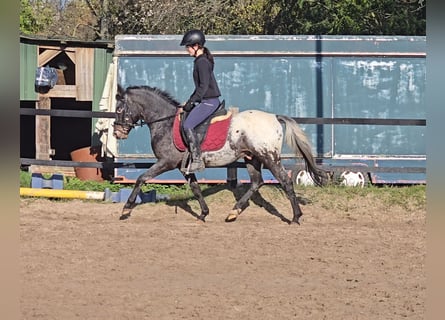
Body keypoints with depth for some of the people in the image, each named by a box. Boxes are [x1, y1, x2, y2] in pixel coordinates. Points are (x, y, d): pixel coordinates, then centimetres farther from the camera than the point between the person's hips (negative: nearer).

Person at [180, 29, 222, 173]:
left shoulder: (202, 62, -14)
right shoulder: (200, 60, 16)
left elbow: (204, 86, -20)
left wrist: (191, 102, -16)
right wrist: (189, 100, 19)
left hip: (209, 101, -11)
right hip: (206, 101, 11)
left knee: (188, 125, -19)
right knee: (187, 124, 17)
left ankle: (197, 160, -20)